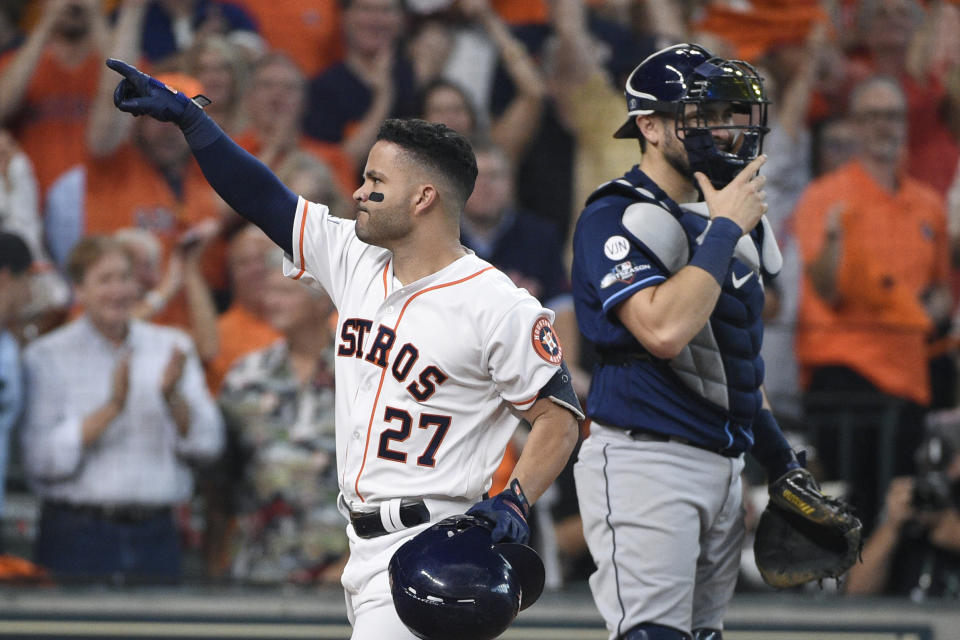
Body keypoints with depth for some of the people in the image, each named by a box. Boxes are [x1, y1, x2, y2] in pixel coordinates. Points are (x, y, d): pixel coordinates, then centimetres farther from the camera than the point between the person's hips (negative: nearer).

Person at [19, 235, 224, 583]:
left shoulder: (171, 347, 10)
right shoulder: (47, 356, 0)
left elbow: (207, 443, 3)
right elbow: (41, 459, -12)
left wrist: (173, 397, -14)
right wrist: (111, 408, -18)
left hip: (155, 532, 3)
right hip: (78, 537, -3)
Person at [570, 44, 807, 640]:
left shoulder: (729, 217, 16)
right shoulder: (616, 220, -11)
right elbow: (665, 331, -26)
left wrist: (782, 461, 21)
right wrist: (723, 232, -18)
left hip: (724, 464, 9)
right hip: (644, 461, -9)